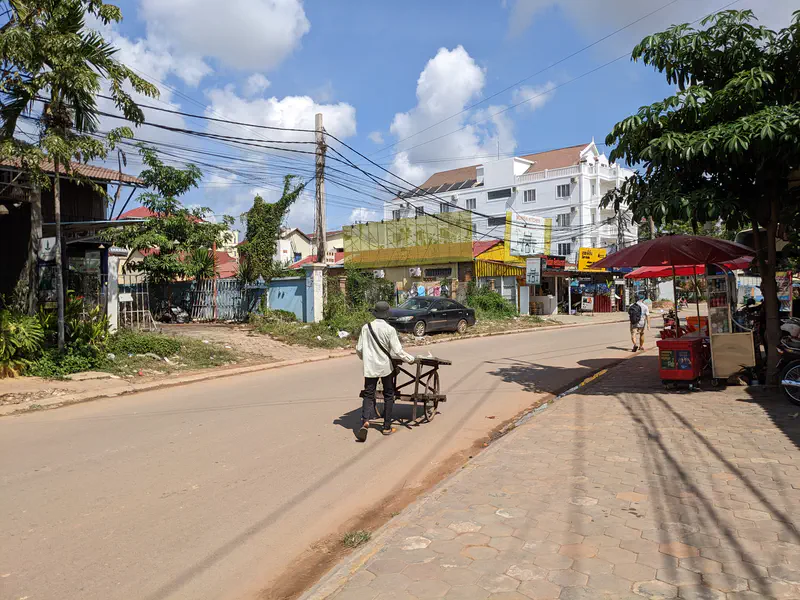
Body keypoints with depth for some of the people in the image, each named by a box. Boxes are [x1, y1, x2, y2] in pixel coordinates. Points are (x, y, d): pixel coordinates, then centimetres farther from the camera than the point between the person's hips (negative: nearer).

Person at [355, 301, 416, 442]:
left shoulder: (366, 328, -3)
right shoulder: (390, 330, -13)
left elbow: (359, 349, 3)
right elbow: (398, 351, -14)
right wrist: (411, 359, 2)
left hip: (370, 367, 2)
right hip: (385, 367, -2)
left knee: (368, 395, 6)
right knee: (388, 395, 14)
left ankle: (365, 421, -18)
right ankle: (387, 427, 19)